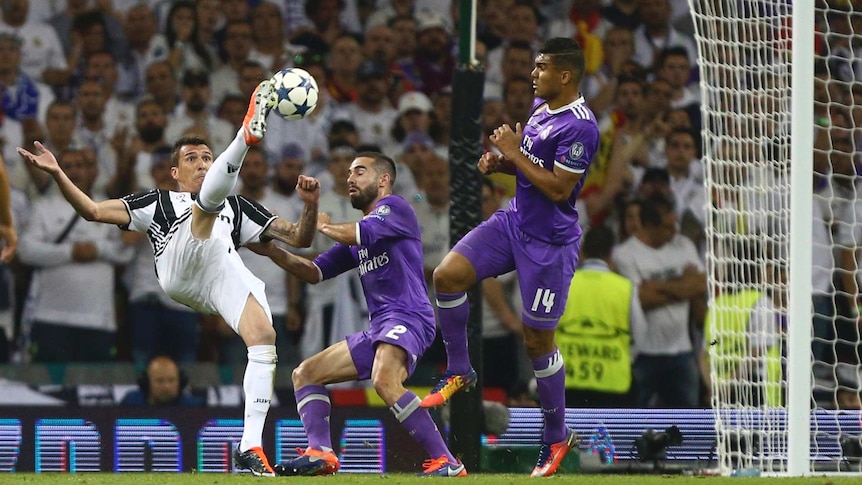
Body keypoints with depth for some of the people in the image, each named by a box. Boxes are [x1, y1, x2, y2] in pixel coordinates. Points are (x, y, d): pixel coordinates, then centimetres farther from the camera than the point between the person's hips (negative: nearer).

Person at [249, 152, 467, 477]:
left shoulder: (395, 208, 0)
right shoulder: (356, 238, 26)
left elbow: (359, 234, -17)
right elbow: (315, 273, 25)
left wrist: (322, 225, 1)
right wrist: (273, 252, 11)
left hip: (407, 316, -10)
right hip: (377, 329, 10)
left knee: (384, 380, -36)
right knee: (305, 374, 10)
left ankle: (446, 463, -35)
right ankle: (320, 453, -8)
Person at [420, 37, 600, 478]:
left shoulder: (579, 127, -22)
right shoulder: (540, 107, 6)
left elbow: (557, 188, -25)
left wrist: (513, 152, -19)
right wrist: (498, 162, 0)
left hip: (549, 243, -8)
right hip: (514, 222, 8)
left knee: (537, 340, 1)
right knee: (447, 275, -10)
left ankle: (557, 435, 19)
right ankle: (458, 372, 8)